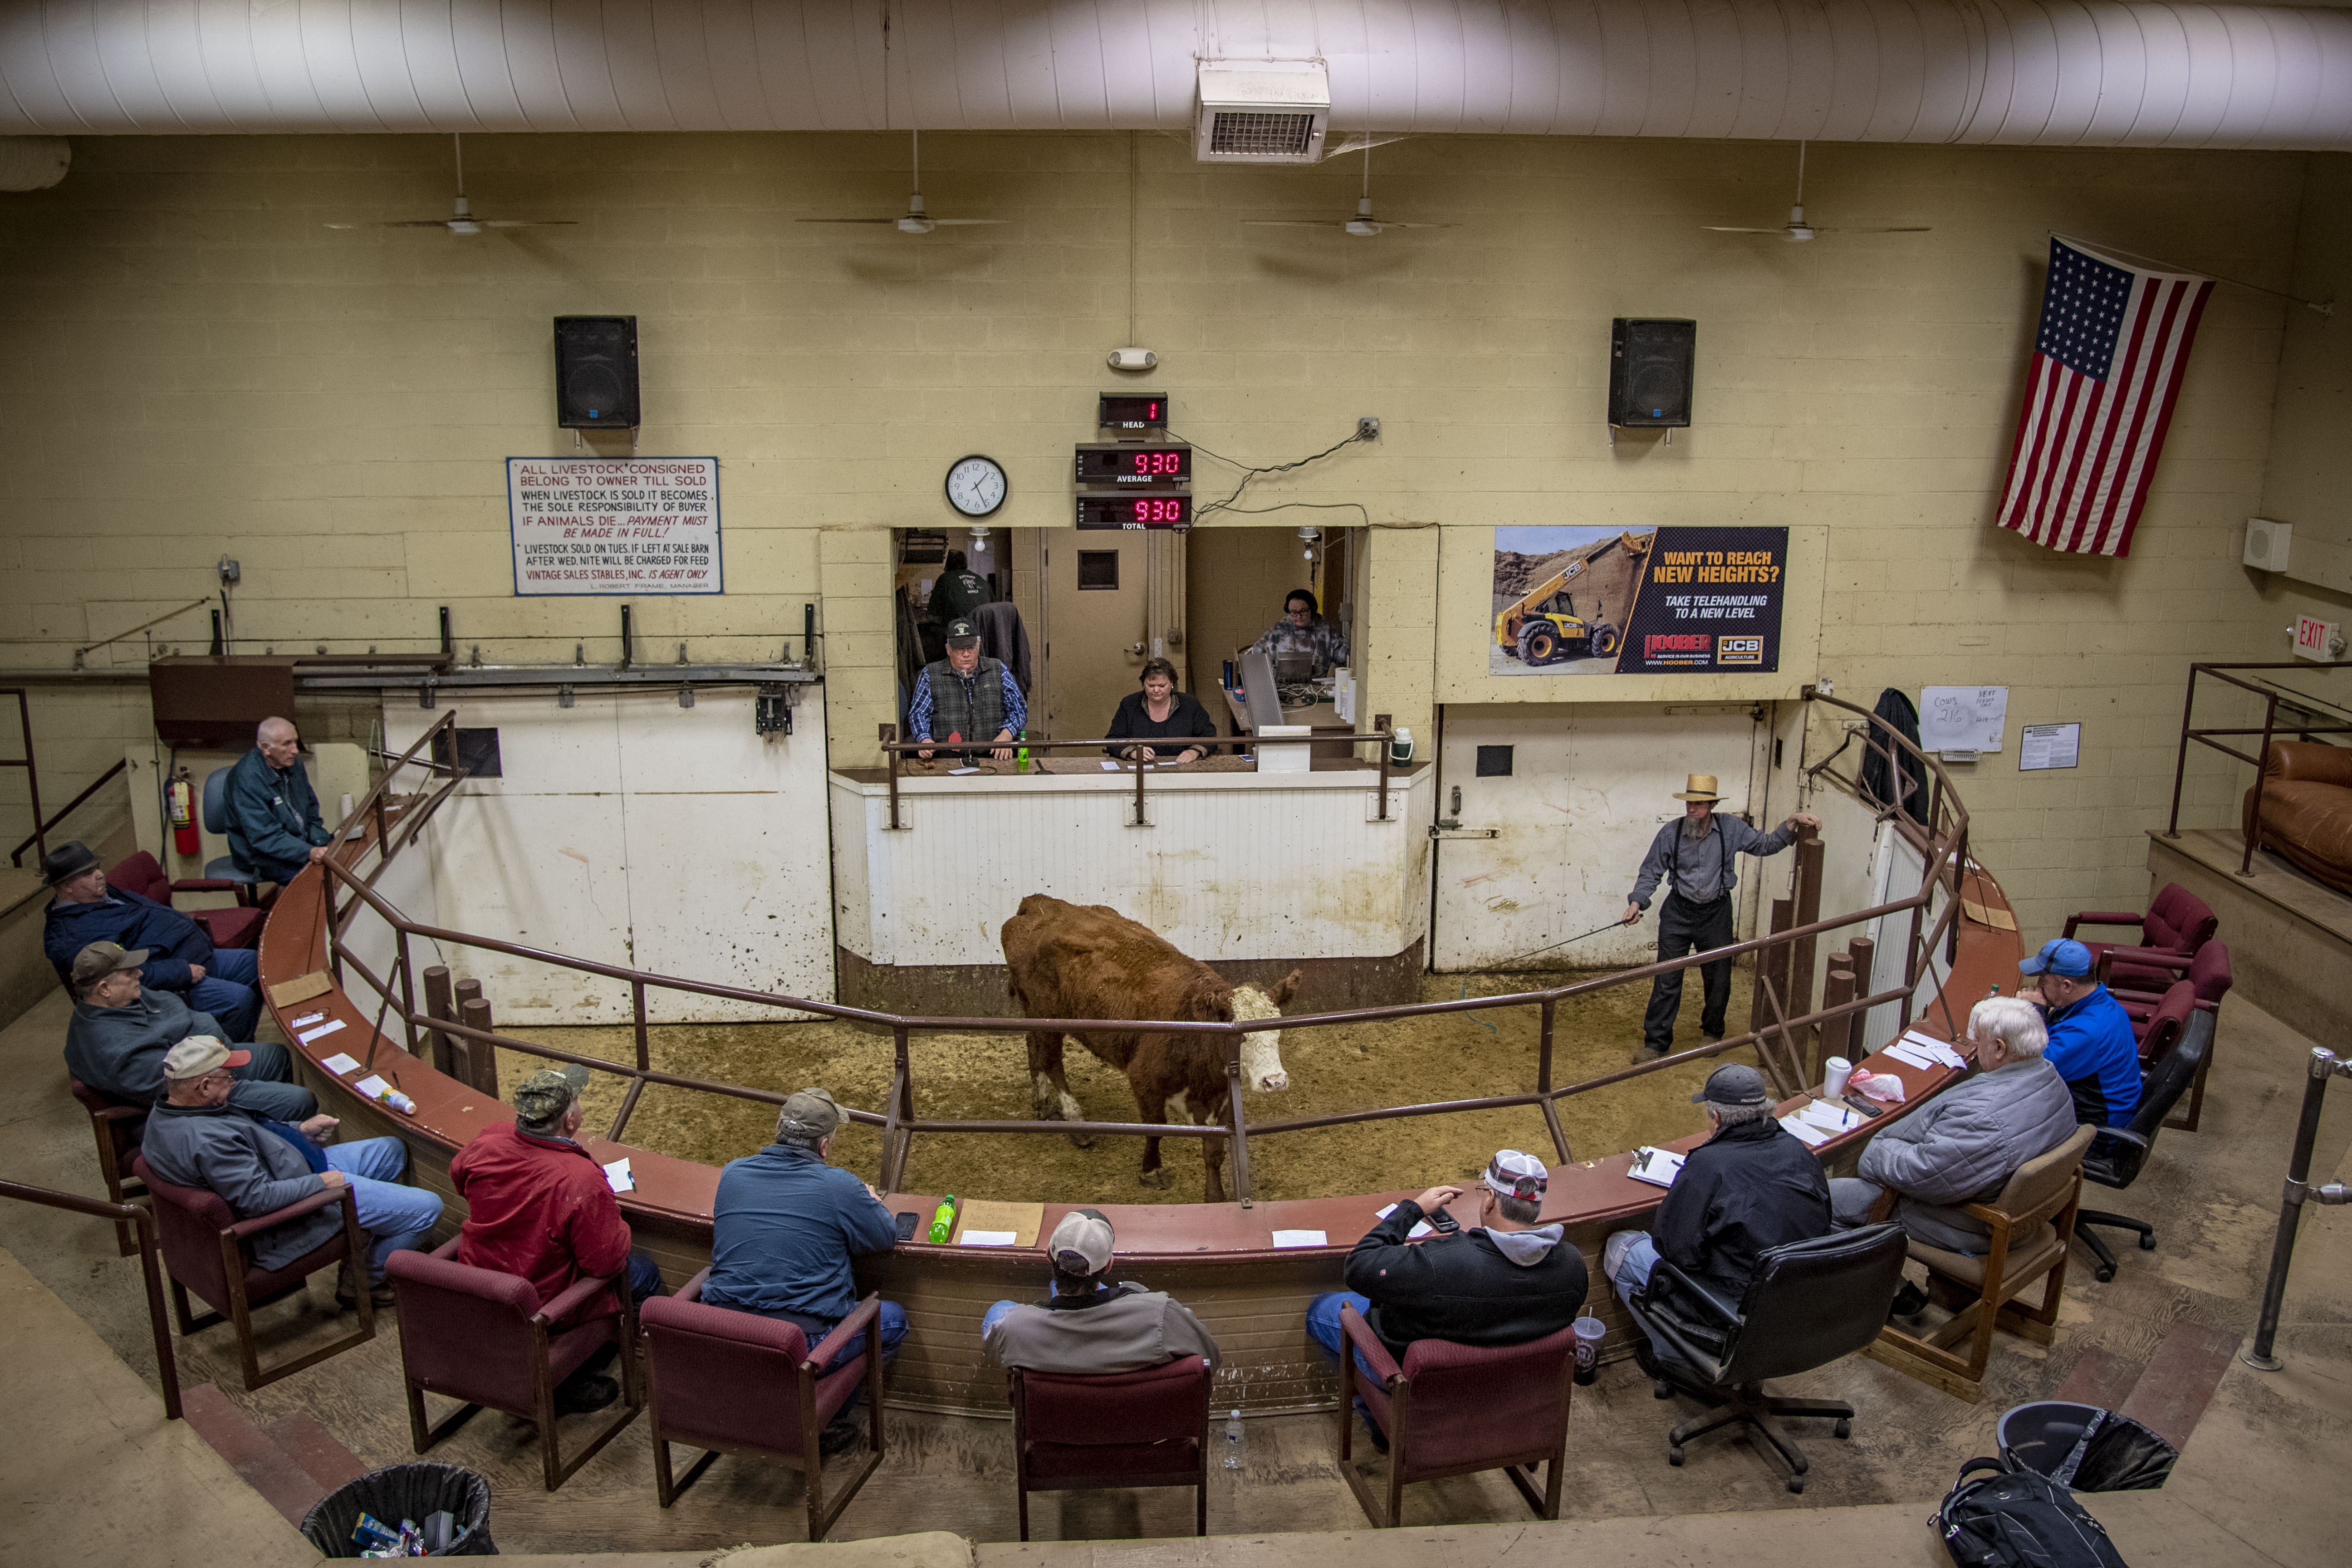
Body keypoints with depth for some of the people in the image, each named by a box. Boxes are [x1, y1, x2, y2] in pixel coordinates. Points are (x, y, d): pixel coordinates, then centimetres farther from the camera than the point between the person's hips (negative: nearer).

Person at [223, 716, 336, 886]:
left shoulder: (293, 762, 2)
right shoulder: (247, 778, -23)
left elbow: (311, 809, 12)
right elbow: (265, 837, -27)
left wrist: (322, 843, -5)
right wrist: (309, 853, -37)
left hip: (301, 840, 8)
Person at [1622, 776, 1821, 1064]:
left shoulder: (1732, 830, -7)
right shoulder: (1670, 833, -10)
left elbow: (1766, 845, 5)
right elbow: (1651, 872, -3)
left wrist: (1793, 823, -8)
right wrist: (1637, 902, -16)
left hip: (1716, 914, 1)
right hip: (1678, 913, -1)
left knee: (1718, 980, 13)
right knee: (1667, 980, -1)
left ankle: (1712, 1034, 37)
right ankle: (1656, 1042, 9)